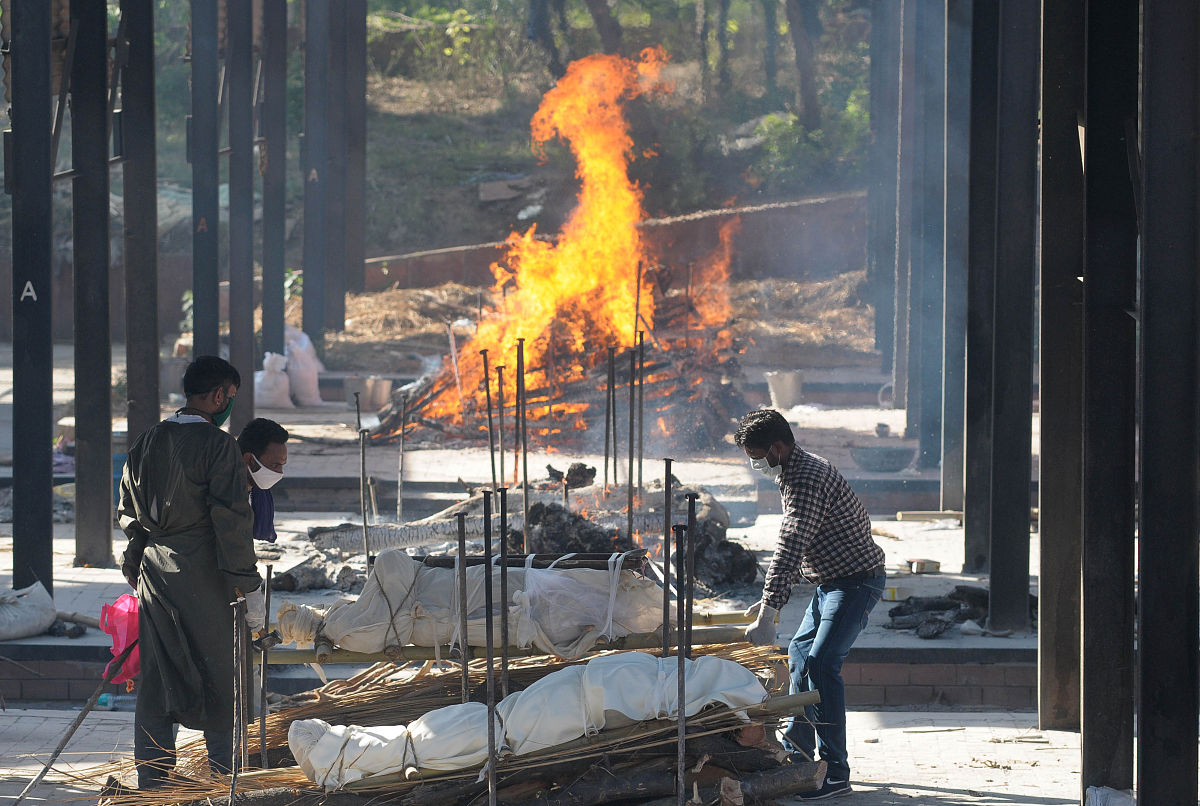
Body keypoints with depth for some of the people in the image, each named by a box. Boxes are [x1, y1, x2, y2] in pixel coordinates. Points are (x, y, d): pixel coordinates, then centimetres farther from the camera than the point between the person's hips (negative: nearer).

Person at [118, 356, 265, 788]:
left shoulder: (146, 442, 9)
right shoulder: (218, 444, -11)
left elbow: (127, 513, 15)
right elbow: (231, 519, -15)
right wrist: (250, 586, -12)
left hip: (153, 570, 6)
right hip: (202, 574, -6)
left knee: (155, 680, 11)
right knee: (219, 677, 4)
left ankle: (151, 783, 14)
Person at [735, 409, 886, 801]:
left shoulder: (808, 479, -24)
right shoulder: (796, 472, 11)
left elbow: (790, 551, -30)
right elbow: (792, 549, 19)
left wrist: (767, 615, -33)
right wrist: (772, 603, 13)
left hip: (856, 580, -11)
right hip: (831, 580, 11)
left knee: (821, 663, -19)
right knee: (800, 652, 19)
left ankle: (836, 774, -19)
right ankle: (796, 749, 32)